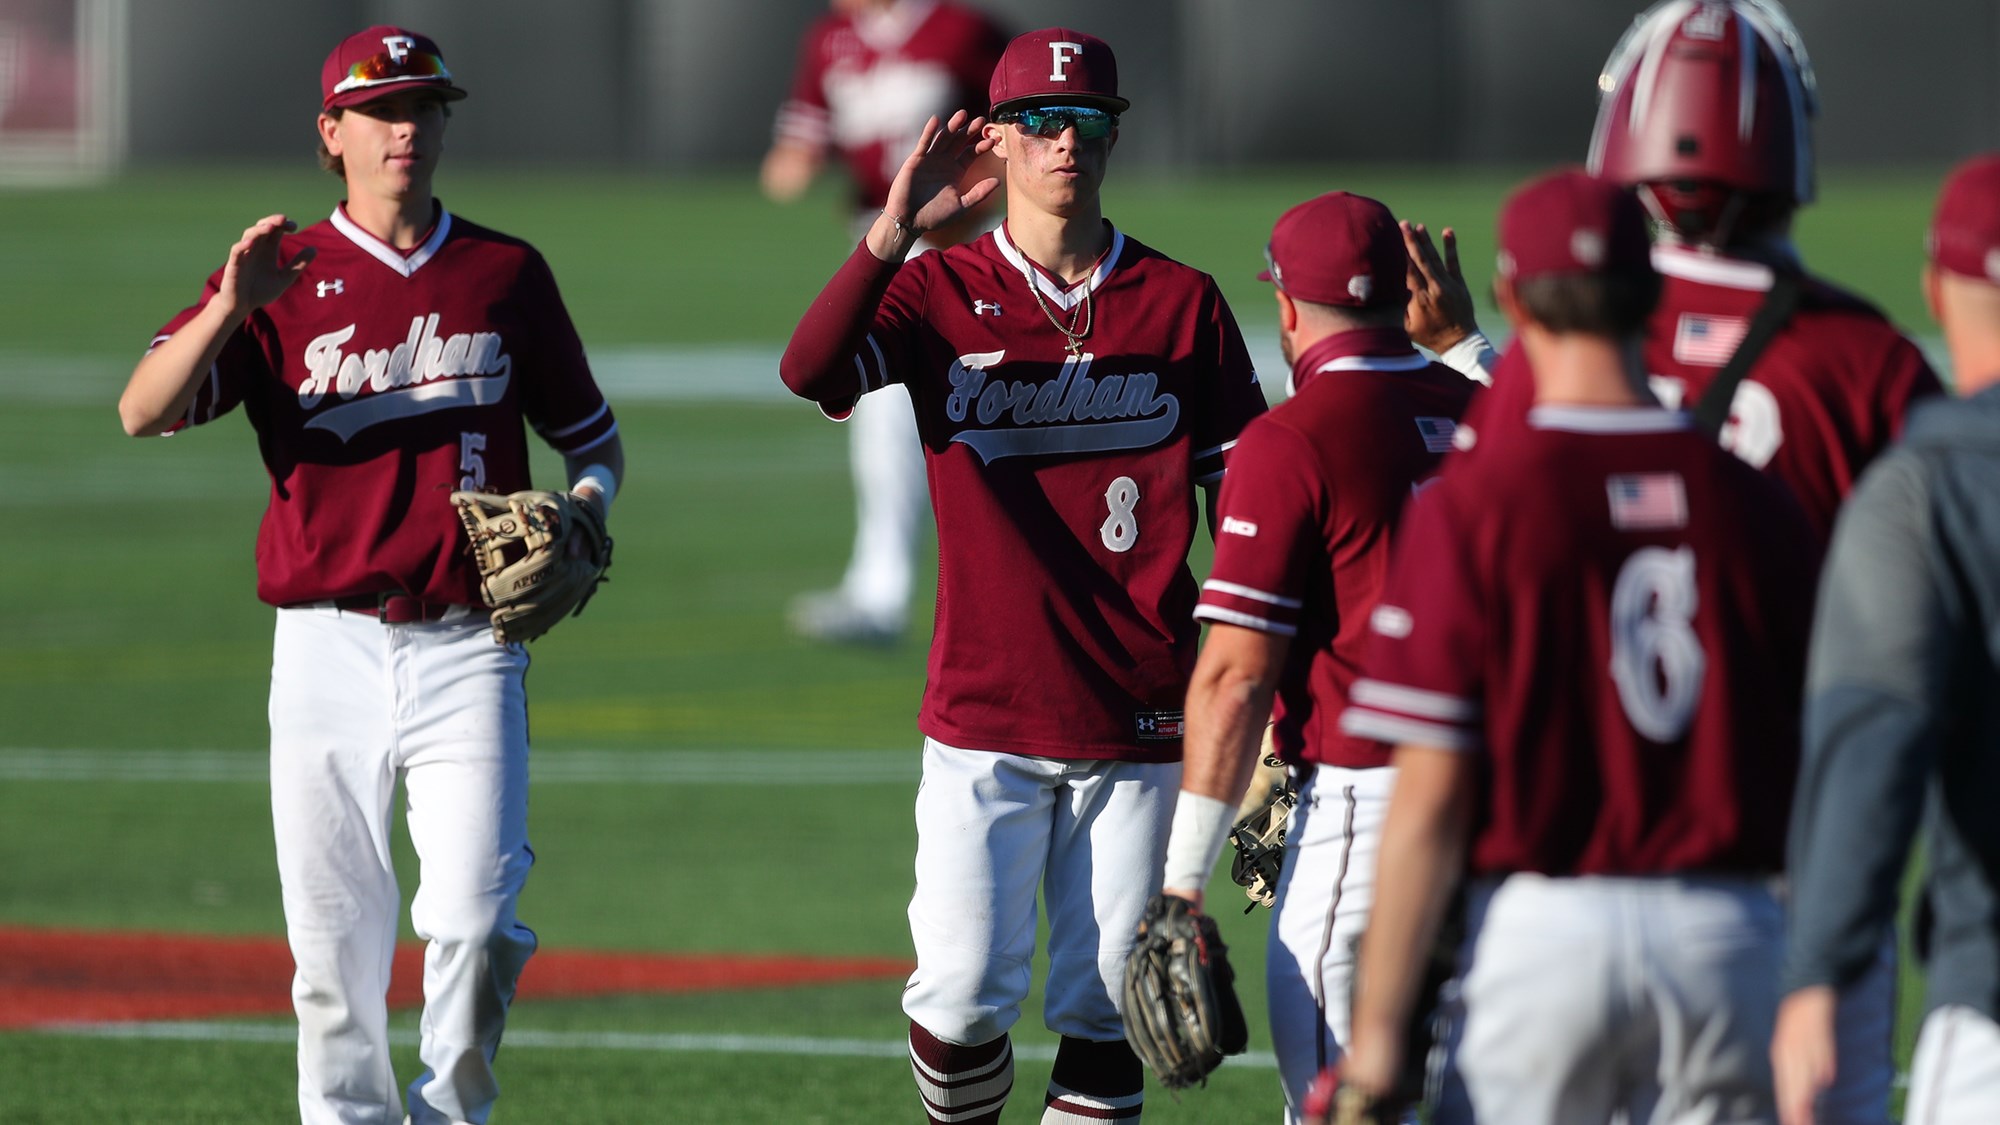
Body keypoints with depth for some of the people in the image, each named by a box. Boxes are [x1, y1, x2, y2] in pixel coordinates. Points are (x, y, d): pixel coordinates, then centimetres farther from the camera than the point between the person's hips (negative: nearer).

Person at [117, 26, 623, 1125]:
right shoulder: (282, 278, 6)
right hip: (328, 648, 0)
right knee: (334, 939, 2)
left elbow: (592, 435, 20)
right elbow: (143, 411, -8)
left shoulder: (508, 275, 11)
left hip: (467, 649, 0)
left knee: (474, 919, -13)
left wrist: (584, 510, -3)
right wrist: (232, 307, -24)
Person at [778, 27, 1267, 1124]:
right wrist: (895, 228, -28)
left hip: (1138, 722, 1)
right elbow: (812, 370, -17)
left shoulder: (1182, 303, 6)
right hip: (985, 715, -1)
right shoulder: (940, 293, 3)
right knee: (964, 993, -8)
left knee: (1105, 1006, 2)